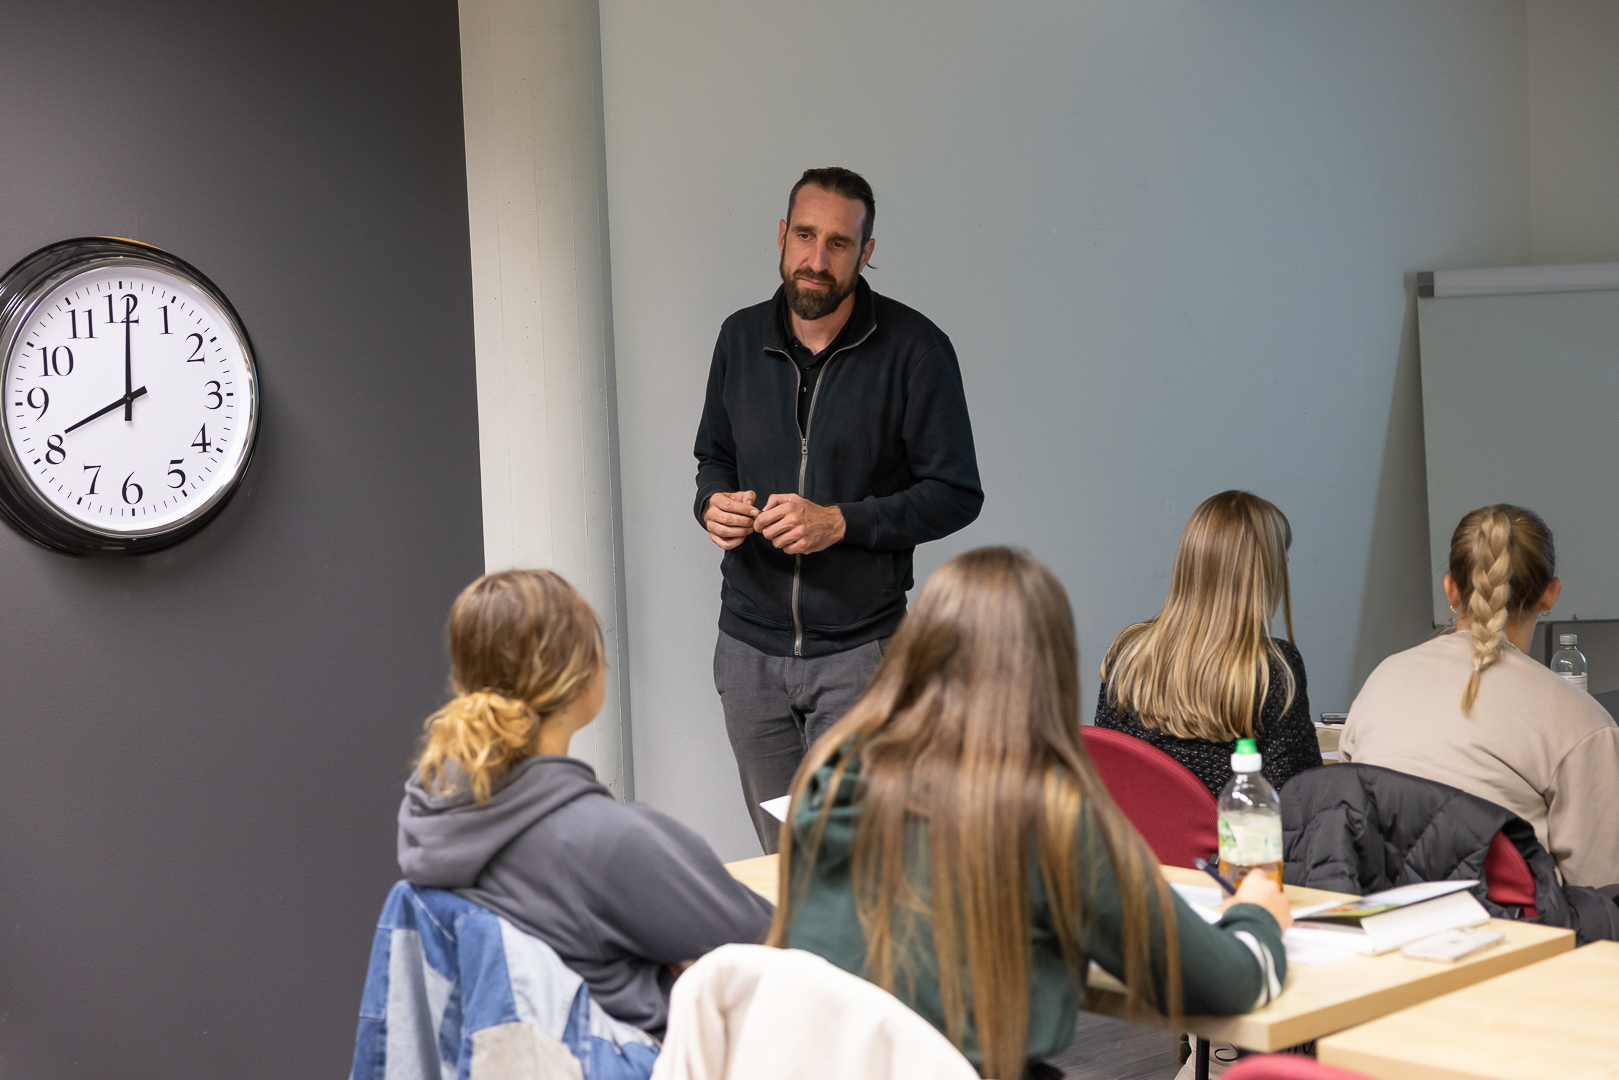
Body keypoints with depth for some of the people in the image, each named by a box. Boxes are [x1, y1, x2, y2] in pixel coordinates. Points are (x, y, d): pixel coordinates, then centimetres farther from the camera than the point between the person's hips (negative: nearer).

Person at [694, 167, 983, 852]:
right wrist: (713, 502, -2)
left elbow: (956, 494, -6)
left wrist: (840, 522, -17)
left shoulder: (913, 349, -6)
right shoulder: (741, 338, 8)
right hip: (750, 646, 4)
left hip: (858, 649, -4)